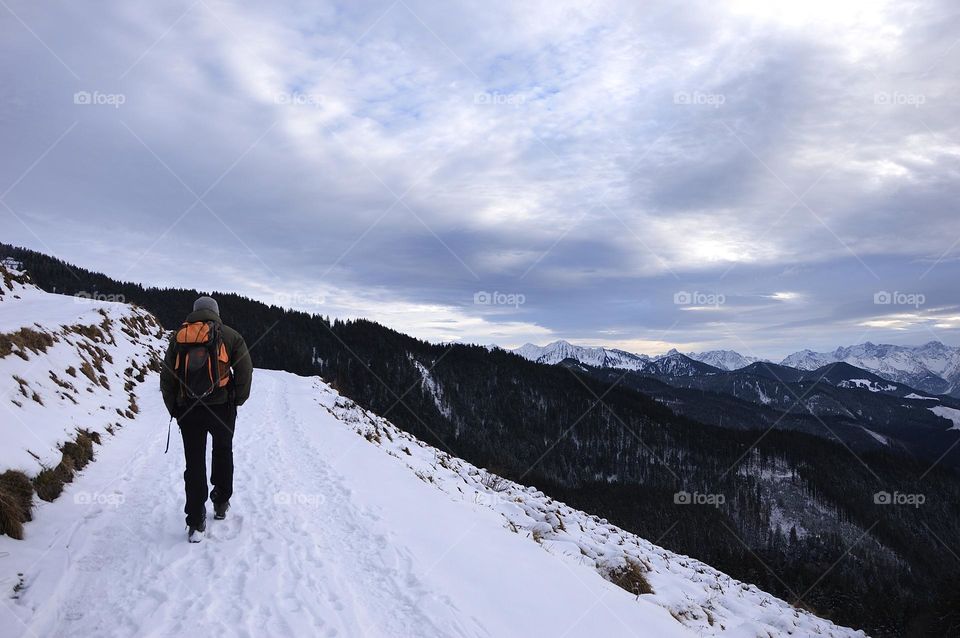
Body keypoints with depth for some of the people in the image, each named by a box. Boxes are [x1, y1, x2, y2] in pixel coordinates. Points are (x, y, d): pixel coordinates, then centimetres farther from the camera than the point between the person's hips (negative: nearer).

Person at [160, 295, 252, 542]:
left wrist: (174, 408, 16)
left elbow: (166, 376, 8)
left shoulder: (178, 336, 10)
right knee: (223, 453, 22)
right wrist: (237, 400, 7)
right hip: (221, 406, -1)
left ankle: (196, 522, 5)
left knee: (194, 462, 6)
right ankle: (221, 503, 28)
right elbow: (245, 370, -5)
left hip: (187, 410, 1)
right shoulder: (229, 335, 2)